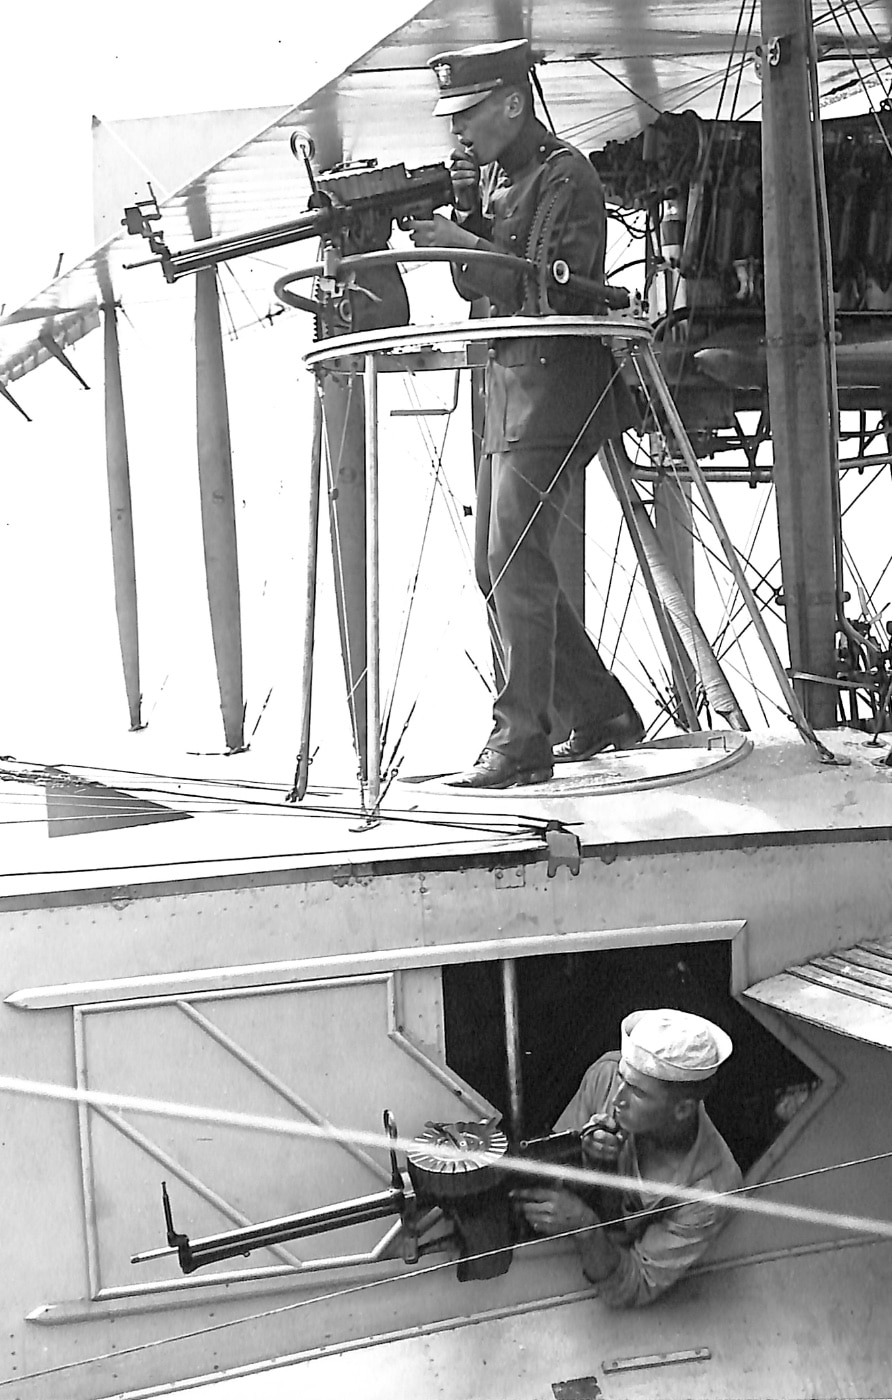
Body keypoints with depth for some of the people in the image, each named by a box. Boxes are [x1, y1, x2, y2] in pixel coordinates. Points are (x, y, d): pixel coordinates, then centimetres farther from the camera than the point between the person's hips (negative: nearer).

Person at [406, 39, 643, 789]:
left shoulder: (564, 175, -9)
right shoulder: (494, 174, 17)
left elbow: (555, 288, -19)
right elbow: (479, 285, 15)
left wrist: (464, 246, -19)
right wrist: (466, 215, -1)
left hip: (557, 387, -10)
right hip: (507, 388, 10)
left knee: (516, 560, -14)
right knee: (500, 566, 10)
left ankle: (521, 741, -11)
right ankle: (602, 713, 20)